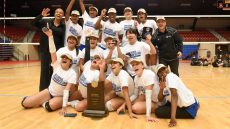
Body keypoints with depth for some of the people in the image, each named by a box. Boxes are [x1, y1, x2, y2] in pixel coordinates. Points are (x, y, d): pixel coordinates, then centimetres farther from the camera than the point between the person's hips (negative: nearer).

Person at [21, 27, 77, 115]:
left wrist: (64, 106, -30)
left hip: (60, 97, -3)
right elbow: (52, 51, -19)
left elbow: (67, 90, -24)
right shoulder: (57, 66, -8)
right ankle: (43, 102, 18)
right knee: (25, 103, -7)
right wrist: (50, 36, -31)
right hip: (49, 92, 3)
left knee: (49, 106, -36)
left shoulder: (72, 74, -18)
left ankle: (43, 103, -2)